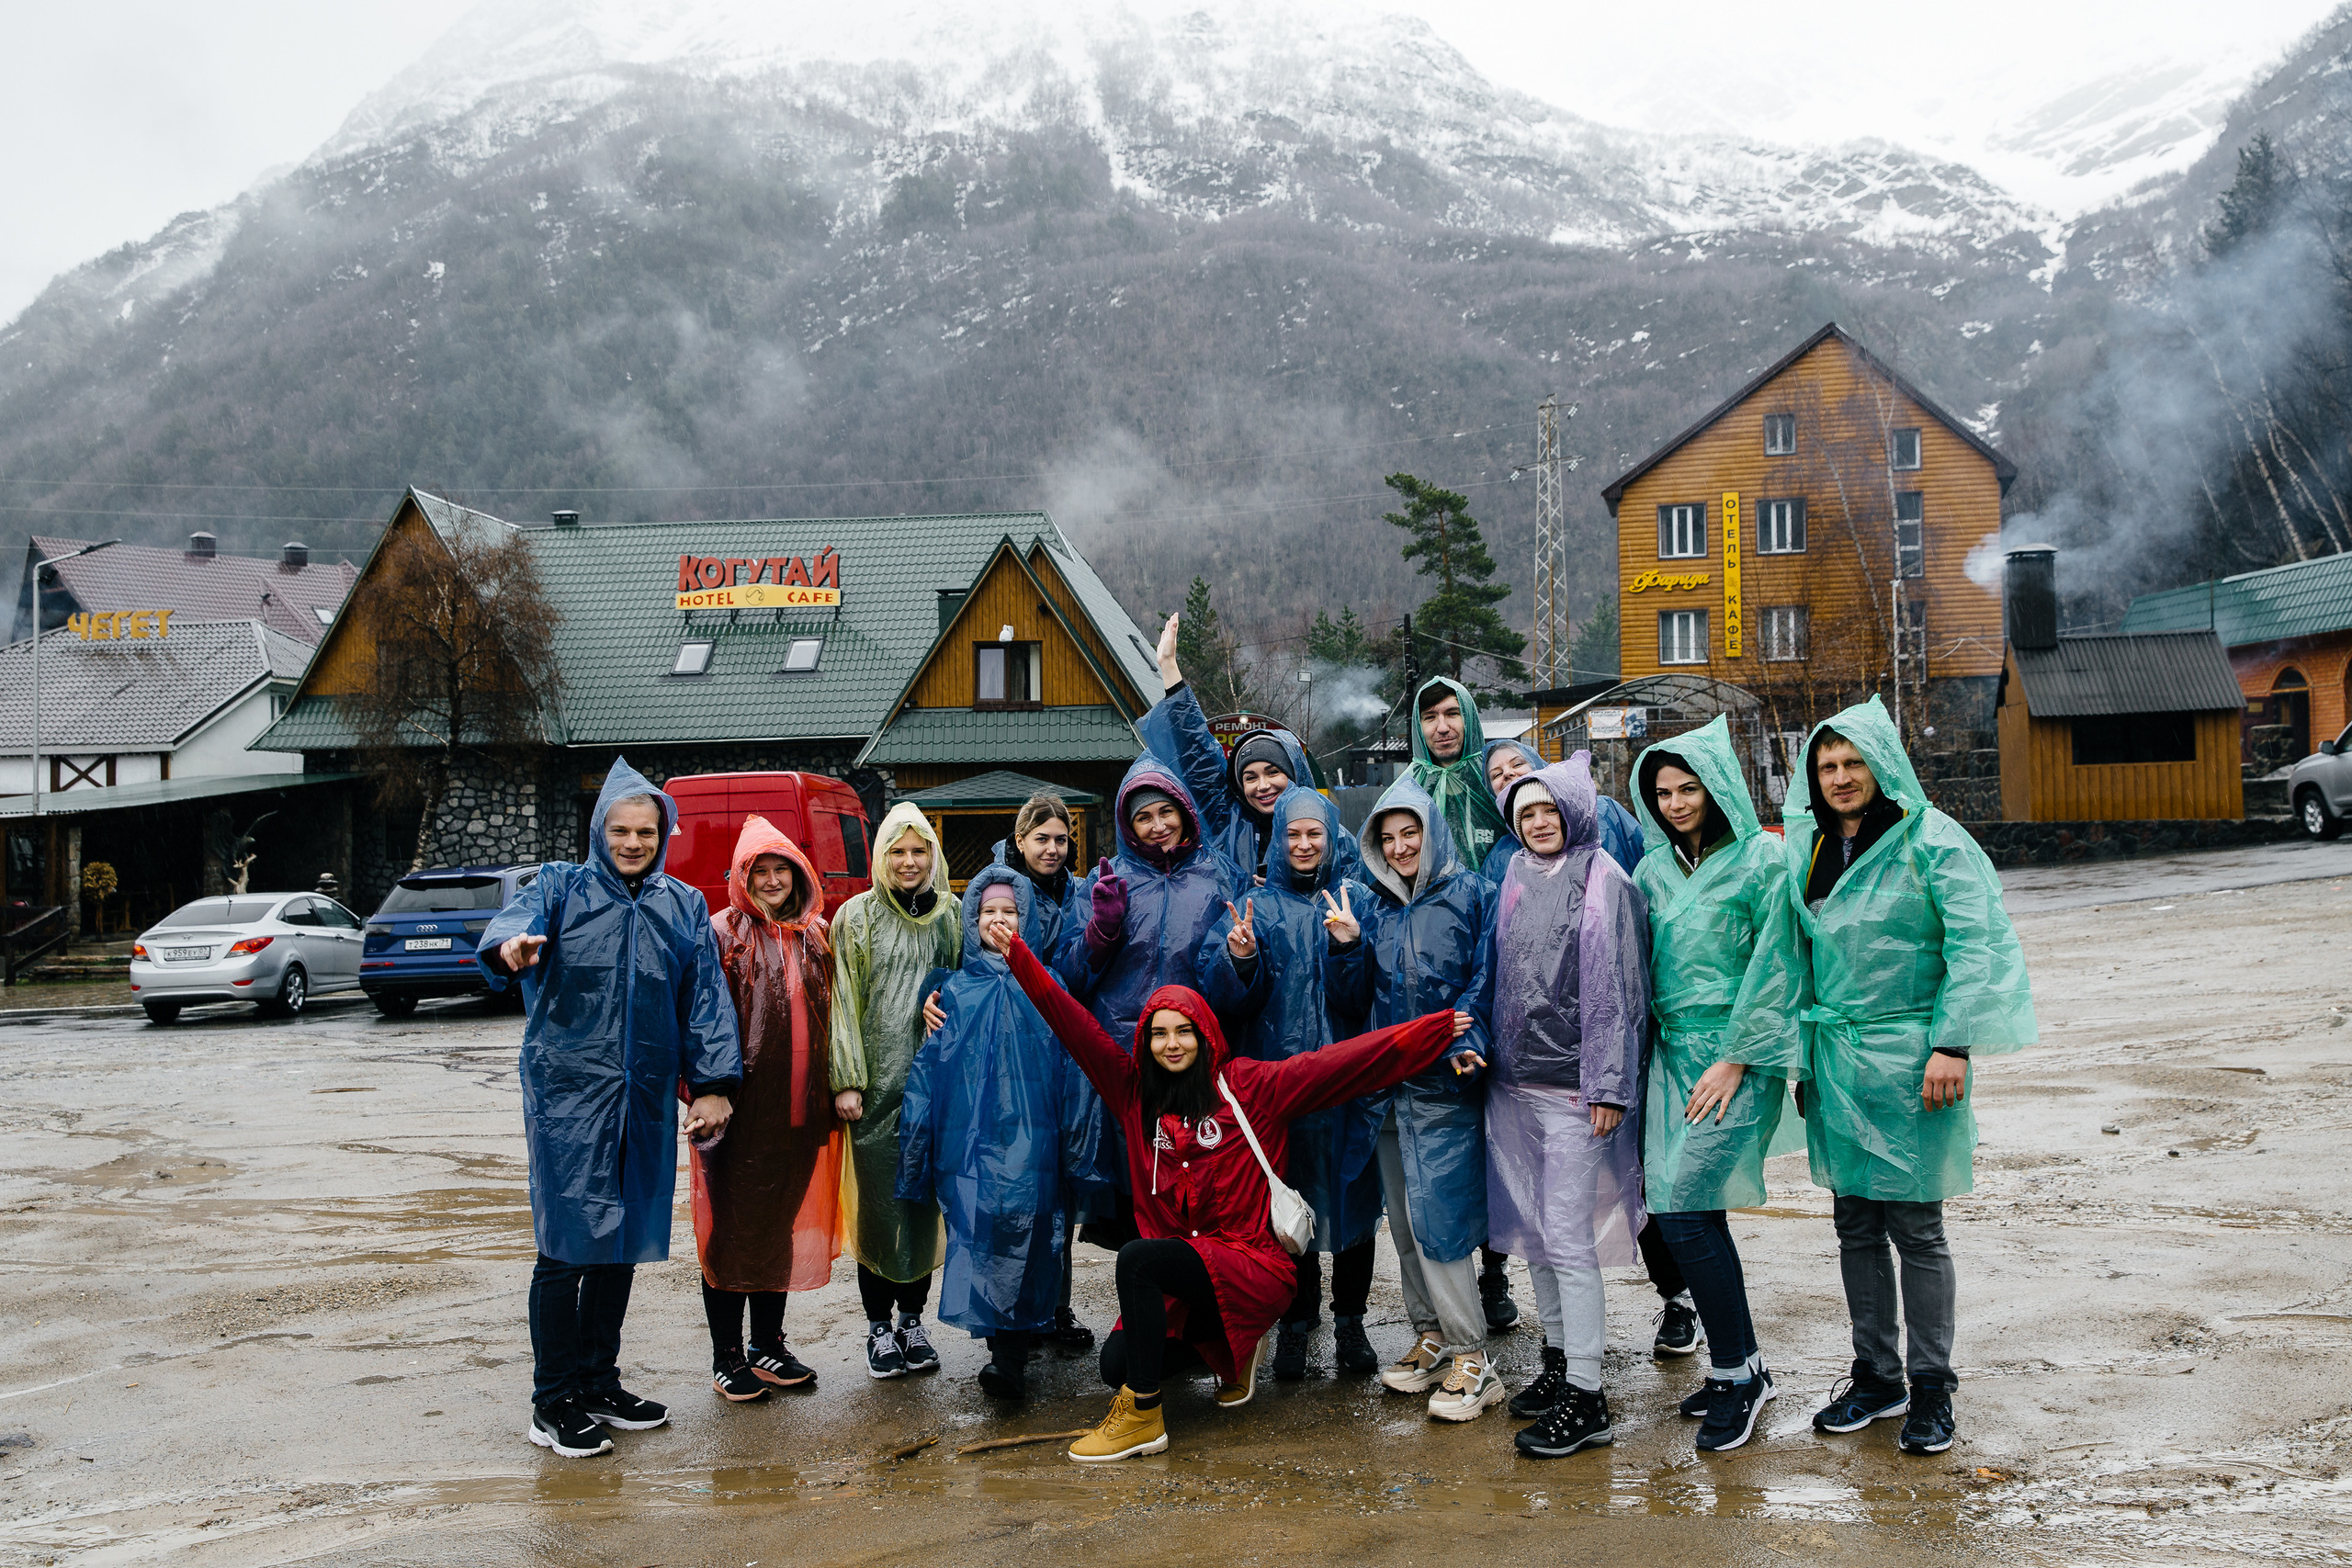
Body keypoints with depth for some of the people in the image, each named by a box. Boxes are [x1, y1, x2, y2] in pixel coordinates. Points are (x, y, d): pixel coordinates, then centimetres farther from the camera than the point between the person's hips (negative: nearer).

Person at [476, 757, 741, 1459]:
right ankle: (553, 1403, 6)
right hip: (567, 1093, -4)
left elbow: (706, 999, 8)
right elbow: (518, 917, -21)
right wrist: (510, 944, -45)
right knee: (566, 1245, -4)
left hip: (645, 1102, 4)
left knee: (622, 1244, 12)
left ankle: (599, 1383, 26)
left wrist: (713, 1084, -2)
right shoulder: (562, 887, 1)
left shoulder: (685, 907, 12)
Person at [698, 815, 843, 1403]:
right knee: (731, 1228, 3)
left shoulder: (815, 937, 10)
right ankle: (727, 1356, 13)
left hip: (799, 1110, 5)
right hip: (740, 1110, -5)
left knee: (783, 1223, 13)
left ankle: (769, 1345, 25)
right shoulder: (722, 933, -5)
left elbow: (830, 1017, 16)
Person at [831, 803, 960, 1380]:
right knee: (878, 1201, 0)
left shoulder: (951, 914, 10)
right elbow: (845, 1000, -1)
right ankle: (879, 1326, 11)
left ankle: (912, 1319, 19)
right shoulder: (857, 916, 3)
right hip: (877, 1083, -2)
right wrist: (846, 1081, -7)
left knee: (925, 1201, 6)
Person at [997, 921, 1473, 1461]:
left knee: (1137, 1258, -29)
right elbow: (1073, 1024, 7)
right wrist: (1016, 954, 2)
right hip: (1177, 1278, 5)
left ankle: (1142, 1417, -16)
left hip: (1253, 1270, -5)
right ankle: (1222, 1348, 18)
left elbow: (1343, 1062, -5)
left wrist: (1436, 1029, -10)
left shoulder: (1250, 1086, 0)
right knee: (1116, 1364, -15)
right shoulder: (1134, 1090, 9)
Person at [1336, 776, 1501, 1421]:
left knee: (1438, 1215, -10)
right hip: (1391, 1083, 6)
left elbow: (1486, 976, -8)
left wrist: (1465, 1038, -21)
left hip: (1446, 1082, -6)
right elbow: (1362, 1000, 13)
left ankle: (1471, 1356, -2)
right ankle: (1431, 1336, 22)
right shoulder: (1378, 909, 14)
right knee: (1404, 1219, 10)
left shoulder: (1469, 895, -1)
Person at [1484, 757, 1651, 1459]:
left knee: (1569, 1239, -7)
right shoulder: (1516, 879, 13)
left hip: (1571, 1086, -7)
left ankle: (1586, 1400, -2)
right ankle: (1558, 1362, 26)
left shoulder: (1604, 881, -6)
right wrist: (1481, 1047, 13)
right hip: (1514, 1083, 7)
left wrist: (1609, 1085, -14)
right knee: (1535, 1232, 13)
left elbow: (1620, 989, -10)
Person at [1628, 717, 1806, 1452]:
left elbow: (1772, 965, -8)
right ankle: (1739, 1366, 18)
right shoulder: (1653, 870, 13)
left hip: (1738, 1056, -6)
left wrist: (1735, 1059, -11)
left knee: (1681, 1207, -13)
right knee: (1678, 1210, 4)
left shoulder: (1761, 859, -5)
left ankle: (1739, 1371, 2)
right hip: (1672, 1051, 6)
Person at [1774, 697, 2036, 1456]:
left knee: (1915, 1226, 0)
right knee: (1856, 1224, 11)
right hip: (1835, 1054, 6)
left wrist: (1952, 1045, -18)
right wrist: (1802, 1051, 16)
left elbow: (1974, 943, -12)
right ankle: (1875, 1376, 24)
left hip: (1907, 1058, -6)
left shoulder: (1929, 839, -8)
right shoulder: (1809, 846, 10)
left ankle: (1931, 1387, 13)